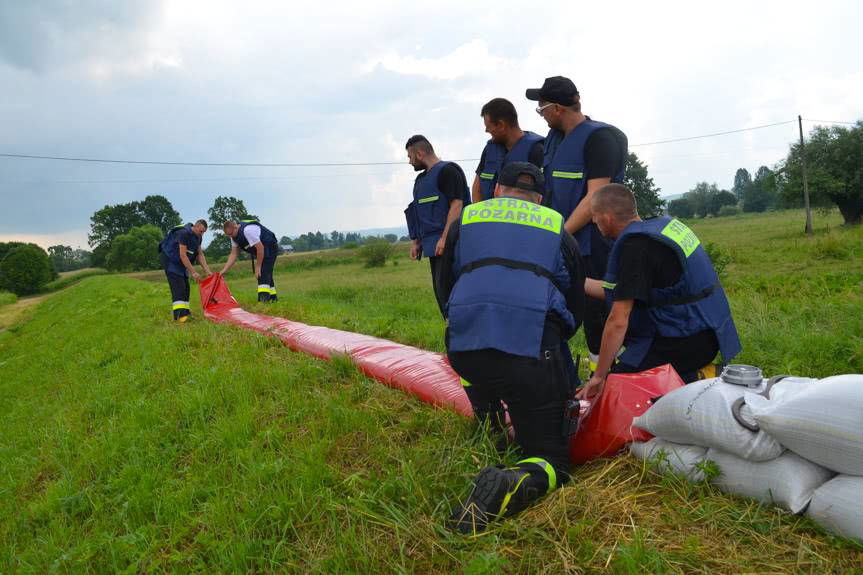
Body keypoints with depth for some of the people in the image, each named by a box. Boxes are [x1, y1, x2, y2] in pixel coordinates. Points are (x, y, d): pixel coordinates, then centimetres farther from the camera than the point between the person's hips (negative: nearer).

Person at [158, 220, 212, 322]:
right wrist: (193, 272, -27)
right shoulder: (184, 233, -26)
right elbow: (182, 255, -28)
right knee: (178, 286, -20)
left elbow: (200, 254, 3)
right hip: (169, 259, -9)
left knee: (185, 286, 4)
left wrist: (208, 271, -5)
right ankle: (179, 313, -27)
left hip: (180, 263, 9)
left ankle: (185, 312, 7)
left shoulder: (197, 236, 1)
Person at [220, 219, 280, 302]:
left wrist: (258, 267, -21)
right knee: (266, 273, 16)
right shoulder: (234, 236, -1)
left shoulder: (248, 230, -31)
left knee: (263, 272, -21)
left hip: (270, 247, -10)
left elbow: (260, 248, -28)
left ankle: (263, 299, -28)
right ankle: (273, 297, 28)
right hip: (262, 251, 10)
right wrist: (224, 270, -7)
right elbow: (233, 254, 1)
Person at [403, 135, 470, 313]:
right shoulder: (421, 179, 22)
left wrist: (445, 238, -22)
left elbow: (457, 204, -15)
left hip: (449, 244, -9)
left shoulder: (448, 171, -5)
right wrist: (416, 242, 17)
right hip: (433, 245, 9)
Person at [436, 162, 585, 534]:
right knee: (550, 460, 5)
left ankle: (490, 420, 28)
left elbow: (446, 288, 28)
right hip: (533, 354, -2)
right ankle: (512, 485, -25)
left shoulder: (465, 218, 22)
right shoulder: (558, 227, 21)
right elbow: (576, 307, 26)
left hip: (464, 350, 2)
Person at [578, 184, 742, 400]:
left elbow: (618, 321, -22)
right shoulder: (661, 223, 8)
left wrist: (599, 377, -15)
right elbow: (620, 292, 15)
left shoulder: (635, 247, -20)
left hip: (684, 341, -9)